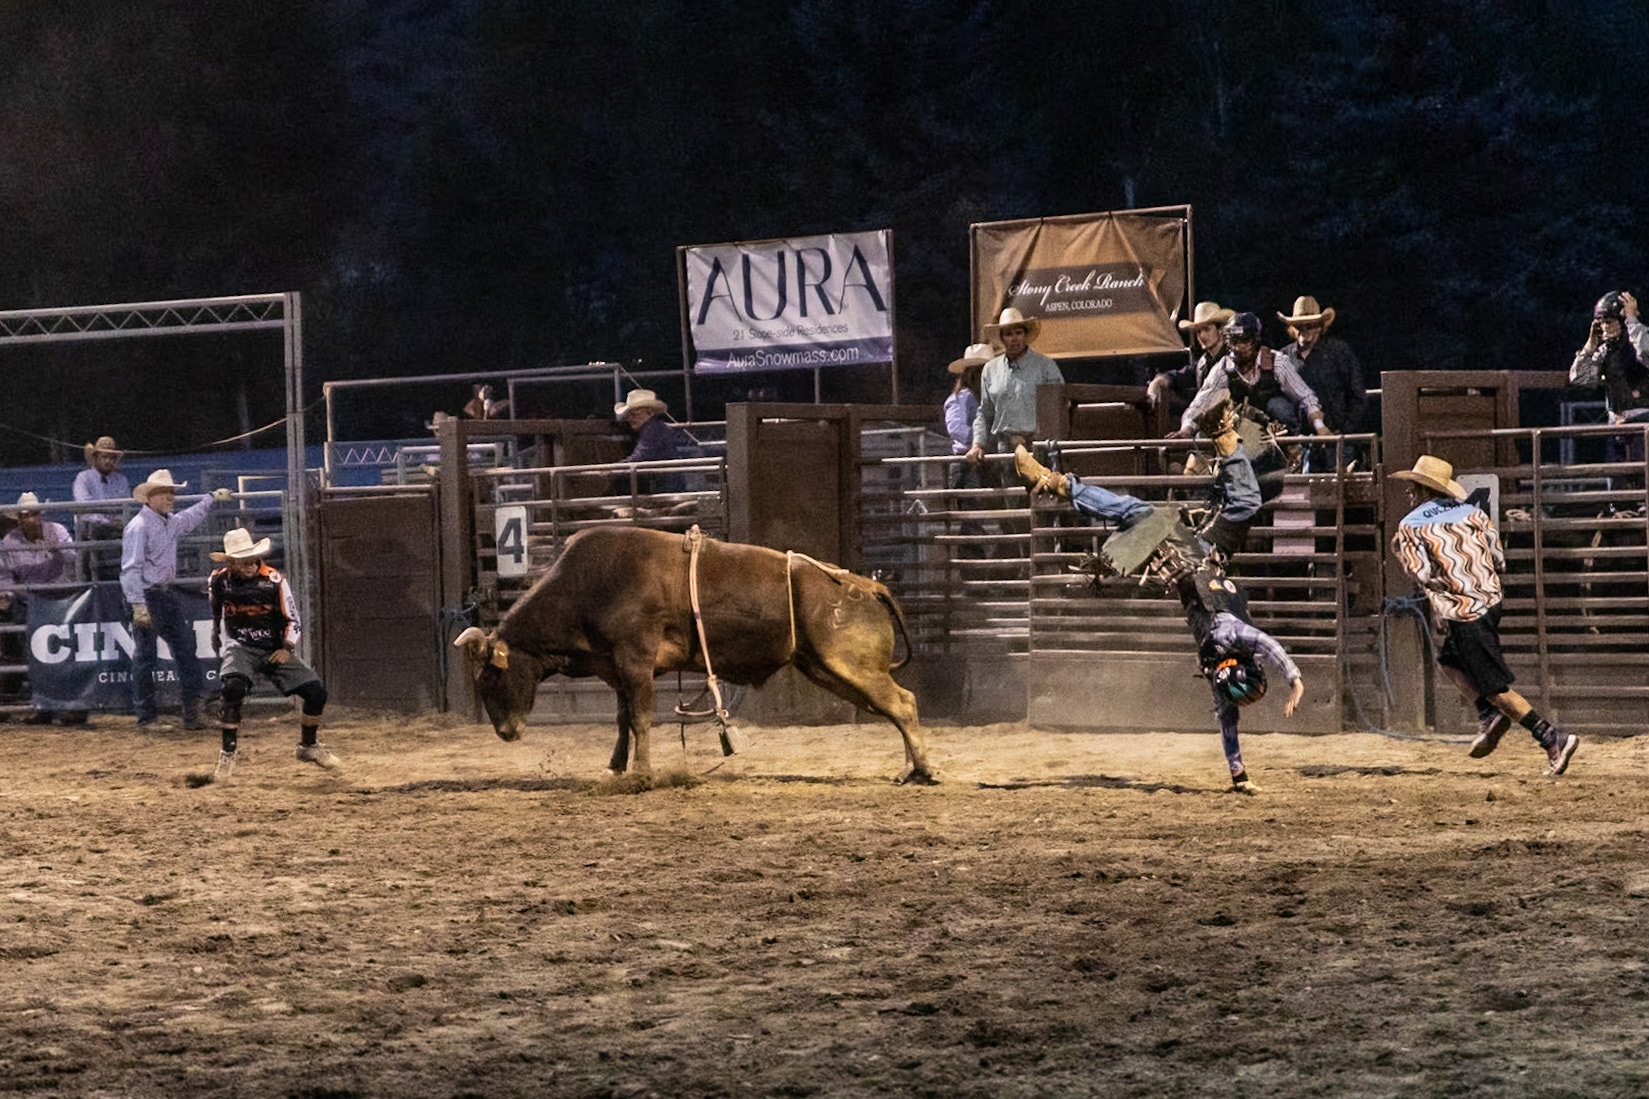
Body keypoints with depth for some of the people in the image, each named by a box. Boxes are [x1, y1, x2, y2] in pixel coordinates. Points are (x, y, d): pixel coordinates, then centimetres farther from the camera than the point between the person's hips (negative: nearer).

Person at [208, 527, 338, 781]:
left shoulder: (274, 581, -12)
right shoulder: (219, 581, -7)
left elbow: (291, 619, -2)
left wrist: (287, 648, -15)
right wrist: (217, 640, 23)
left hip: (275, 650, 1)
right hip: (241, 648, -1)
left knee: (316, 692, -9)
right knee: (233, 686, -34)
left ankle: (309, 747, 19)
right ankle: (227, 755, -25)